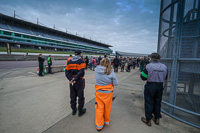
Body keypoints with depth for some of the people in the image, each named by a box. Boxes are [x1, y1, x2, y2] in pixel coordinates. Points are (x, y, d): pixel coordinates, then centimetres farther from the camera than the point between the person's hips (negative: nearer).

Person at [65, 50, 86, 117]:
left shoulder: (70, 61, 7)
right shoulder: (81, 61, -9)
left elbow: (67, 72, -2)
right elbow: (81, 72, -22)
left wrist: (71, 79, -10)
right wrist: (75, 79, -20)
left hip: (71, 81, 5)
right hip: (79, 81, -5)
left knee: (73, 96, 17)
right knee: (81, 96, 10)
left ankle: (74, 110, 32)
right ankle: (80, 111, 22)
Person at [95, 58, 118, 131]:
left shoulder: (97, 69, -12)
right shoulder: (111, 72, -19)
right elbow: (115, 83, -11)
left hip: (99, 92, 2)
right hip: (108, 92, -1)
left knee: (99, 108, 16)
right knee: (107, 107, 21)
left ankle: (99, 125, 31)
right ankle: (106, 121, 45)